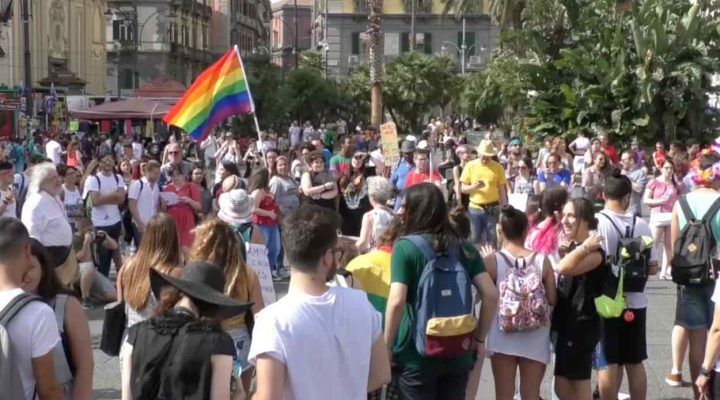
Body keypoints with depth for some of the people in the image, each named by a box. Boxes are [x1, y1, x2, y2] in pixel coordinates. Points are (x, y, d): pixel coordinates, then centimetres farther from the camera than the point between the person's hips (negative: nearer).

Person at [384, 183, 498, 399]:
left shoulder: (406, 246, -9)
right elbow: (491, 295, -1)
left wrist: (386, 348, -9)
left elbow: (396, 302, -19)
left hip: (417, 355, -4)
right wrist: (479, 339, 9)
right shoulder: (464, 247, 5)